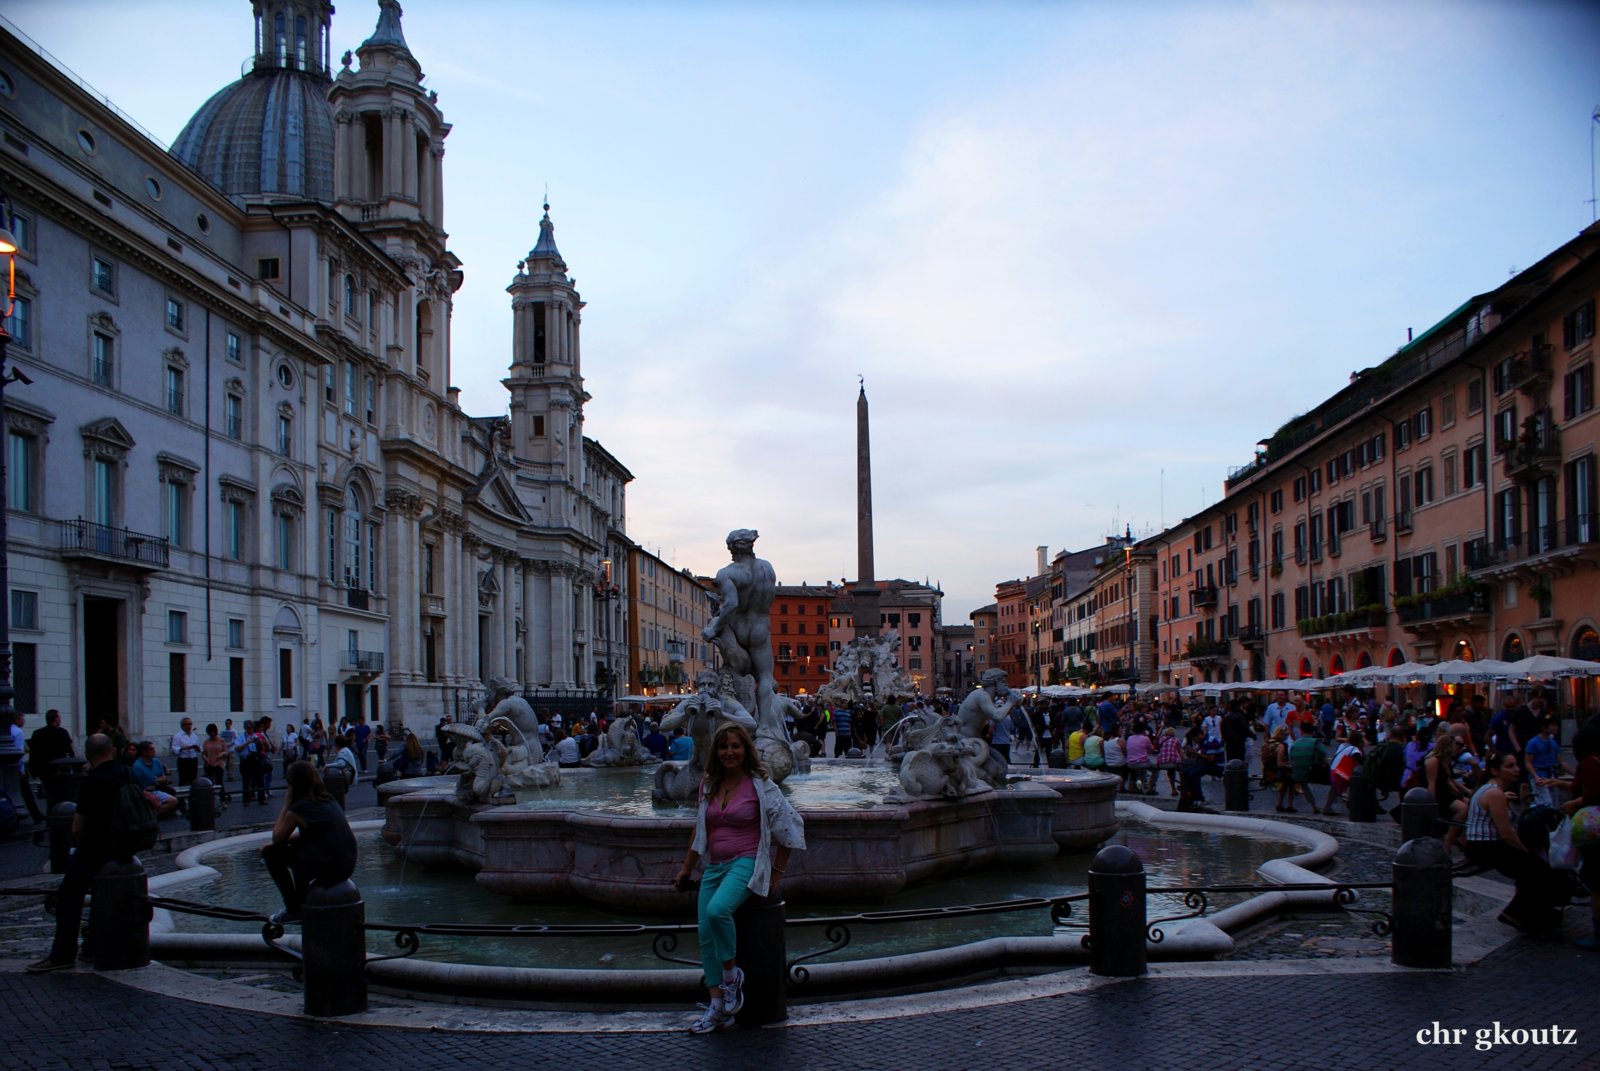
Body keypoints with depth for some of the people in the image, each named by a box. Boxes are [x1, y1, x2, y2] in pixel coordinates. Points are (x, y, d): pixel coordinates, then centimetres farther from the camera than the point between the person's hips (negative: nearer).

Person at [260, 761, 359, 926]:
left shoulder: (298, 809, -10)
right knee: (296, 848, 31)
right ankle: (302, 904, 34)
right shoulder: (329, 801, 14)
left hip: (327, 869, -8)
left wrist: (286, 806, 8)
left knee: (271, 853, 8)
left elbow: (277, 838, 4)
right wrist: (288, 836, 19)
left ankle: (293, 910, 13)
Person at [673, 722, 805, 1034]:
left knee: (717, 910, -32)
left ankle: (732, 974, -9)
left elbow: (790, 827, -3)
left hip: (746, 863, -6)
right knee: (705, 935, -4)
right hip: (714, 866, 6)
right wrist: (686, 868, 23)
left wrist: (777, 872, -2)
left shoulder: (760, 785, -6)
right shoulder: (708, 784, 10)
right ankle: (717, 1007, 3)